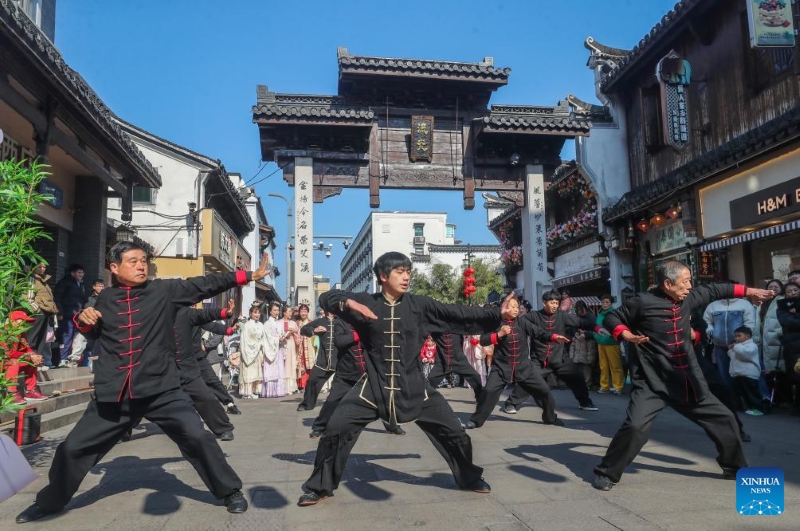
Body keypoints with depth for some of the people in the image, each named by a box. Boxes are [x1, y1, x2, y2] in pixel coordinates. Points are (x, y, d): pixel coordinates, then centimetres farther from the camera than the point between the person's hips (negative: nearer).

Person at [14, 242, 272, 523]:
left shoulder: (164, 290, 1)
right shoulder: (105, 298, 10)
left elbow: (207, 284, -6)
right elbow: (91, 333, 26)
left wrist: (248, 275, -12)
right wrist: (83, 318, 3)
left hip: (160, 388, -3)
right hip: (114, 393, 3)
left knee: (197, 438, -10)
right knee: (74, 447, 11)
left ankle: (230, 491, 10)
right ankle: (50, 501, 39)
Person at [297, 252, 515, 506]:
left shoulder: (418, 304, -3)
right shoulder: (366, 302, -5)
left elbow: (457, 314, -3)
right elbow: (327, 297, -3)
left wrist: (497, 314, -10)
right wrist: (349, 303, -25)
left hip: (413, 385, 2)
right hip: (374, 385, -1)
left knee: (453, 431, 5)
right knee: (335, 429, -8)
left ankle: (469, 477, 33)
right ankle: (319, 487, 15)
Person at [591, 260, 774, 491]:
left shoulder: (687, 299, 6)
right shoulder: (643, 302, -13)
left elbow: (712, 290, 24)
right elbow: (611, 318, -6)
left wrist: (747, 291, 27)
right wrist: (626, 334, -25)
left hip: (687, 383, 7)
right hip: (652, 384, -7)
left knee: (724, 419, 16)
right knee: (635, 427, -23)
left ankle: (735, 468, 42)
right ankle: (606, 473, -3)